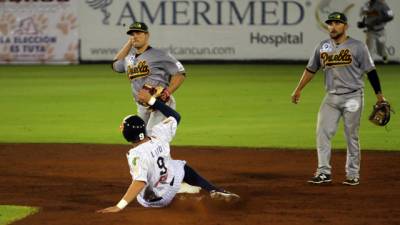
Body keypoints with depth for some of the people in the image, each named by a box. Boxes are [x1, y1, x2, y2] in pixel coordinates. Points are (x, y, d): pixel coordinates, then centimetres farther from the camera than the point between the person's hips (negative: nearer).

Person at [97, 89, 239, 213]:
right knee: (182, 167, 31)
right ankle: (214, 191, 12)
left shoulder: (136, 155, -33)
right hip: (170, 193, 2)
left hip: (151, 200, -2)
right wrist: (151, 100, 2)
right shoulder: (158, 136, -17)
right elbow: (175, 116, 0)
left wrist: (119, 206, -54)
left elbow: (139, 182, -46)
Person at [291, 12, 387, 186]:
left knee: (352, 137, 1)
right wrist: (298, 90, 12)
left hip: (352, 97, -4)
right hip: (331, 98, 4)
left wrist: (379, 95, -5)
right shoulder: (322, 47, 7)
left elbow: (370, 71, -3)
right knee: (322, 133, -4)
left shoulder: (358, 47, -4)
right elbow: (311, 70, 15)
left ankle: (353, 174, 9)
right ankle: (324, 172, 0)